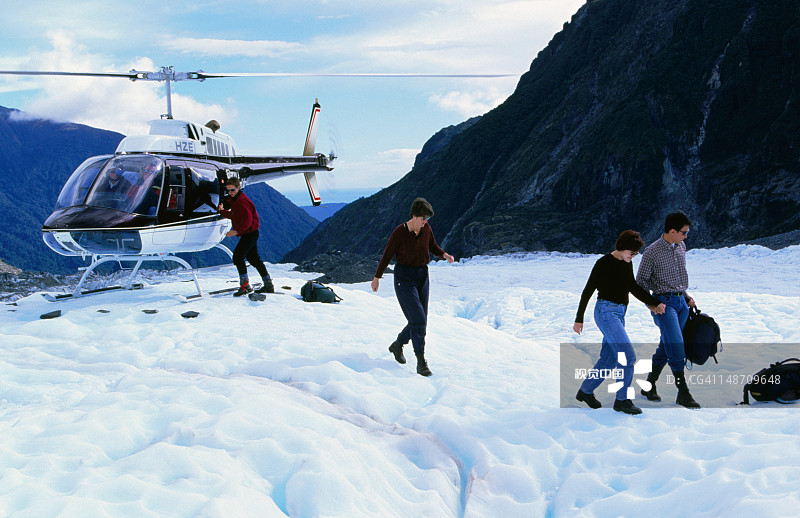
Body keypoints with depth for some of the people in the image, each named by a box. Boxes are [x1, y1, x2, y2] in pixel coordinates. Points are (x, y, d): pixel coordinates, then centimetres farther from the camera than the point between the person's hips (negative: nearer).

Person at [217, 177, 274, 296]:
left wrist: (236, 231, -29)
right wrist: (223, 211, 14)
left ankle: (245, 285, -13)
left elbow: (247, 220, -26)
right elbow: (234, 215, 22)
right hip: (249, 234, 11)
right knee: (253, 258, 15)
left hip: (250, 233, -11)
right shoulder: (235, 200, 13)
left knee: (237, 256, -15)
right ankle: (268, 285, 22)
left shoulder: (241, 201, -19)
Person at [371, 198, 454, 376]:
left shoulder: (426, 228, 0)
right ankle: (421, 363, -11)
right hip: (404, 278, -6)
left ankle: (397, 345, 36)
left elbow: (433, 247, 16)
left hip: (422, 278, 7)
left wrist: (445, 255, -6)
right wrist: (376, 278, 3)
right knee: (418, 320, -16)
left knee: (420, 322, 11)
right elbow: (387, 255, -5)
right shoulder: (399, 232, -15)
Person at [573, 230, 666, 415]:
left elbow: (633, 287, 20)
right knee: (628, 356, -13)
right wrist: (579, 319, -6)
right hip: (606, 311, -8)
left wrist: (653, 303, 9)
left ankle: (585, 391, 26)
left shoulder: (626, 264, 11)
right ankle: (622, 400, -4)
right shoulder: (604, 263, -11)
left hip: (619, 314, 8)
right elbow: (587, 291, -8)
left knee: (609, 359, 11)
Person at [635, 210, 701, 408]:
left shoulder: (681, 246, 10)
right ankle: (683, 393, -10)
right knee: (676, 345, -14)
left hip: (681, 302, 7)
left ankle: (649, 385, 21)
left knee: (666, 346, 9)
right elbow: (641, 281, -5)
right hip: (664, 303, -7)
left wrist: (686, 296, 18)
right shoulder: (652, 252, -12)